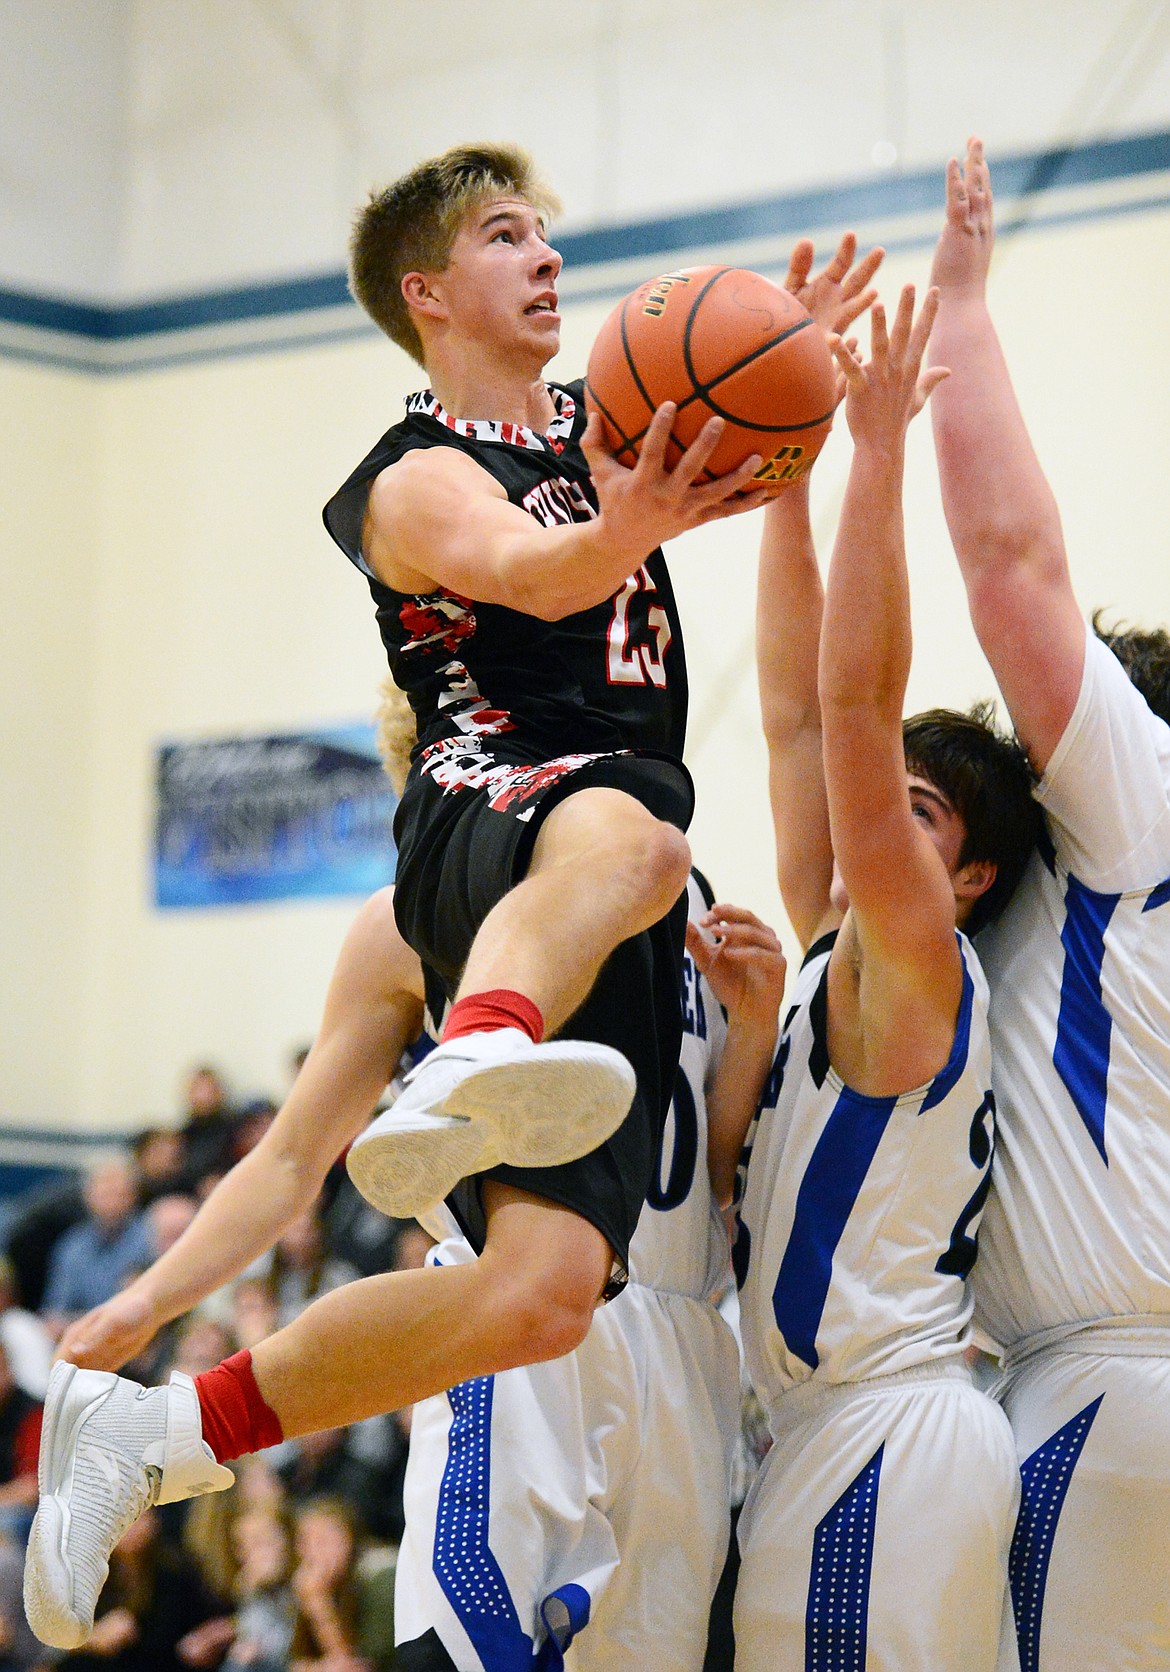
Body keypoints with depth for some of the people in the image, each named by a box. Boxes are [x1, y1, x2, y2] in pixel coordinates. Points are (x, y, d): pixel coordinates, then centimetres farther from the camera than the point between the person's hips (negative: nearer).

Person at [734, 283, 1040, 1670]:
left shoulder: (916, 971, -8)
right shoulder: (838, 957, 14)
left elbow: (858, 702, -17)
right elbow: (799, 710, 13)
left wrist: (879, 450, -18)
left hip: (885, 1440, -9)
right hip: (827, 1435, 9)